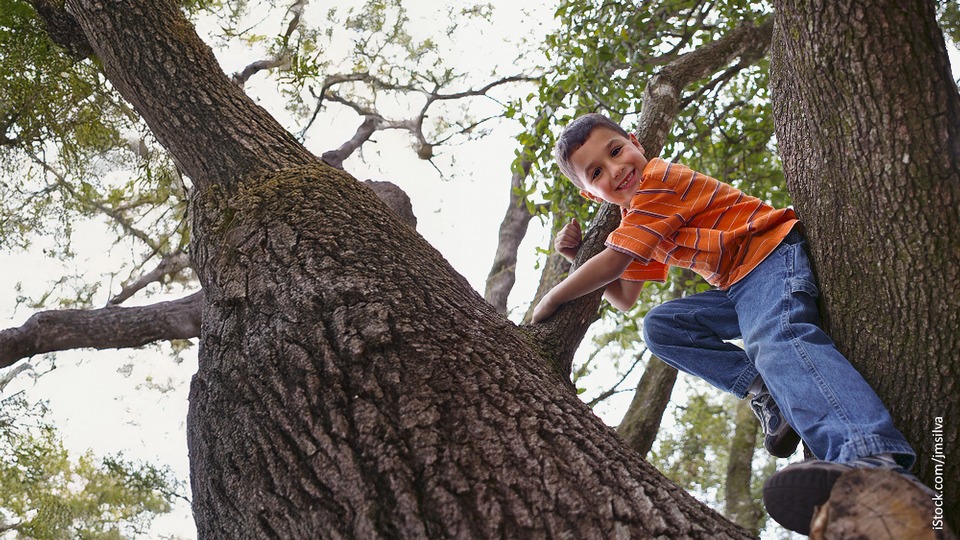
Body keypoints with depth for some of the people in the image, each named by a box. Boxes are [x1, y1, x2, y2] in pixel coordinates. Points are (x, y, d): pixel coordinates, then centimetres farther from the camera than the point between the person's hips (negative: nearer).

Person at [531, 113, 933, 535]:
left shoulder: (657, 180, -11)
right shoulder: (635, 218, 19)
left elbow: (613, 263, -14)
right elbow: (623, 298, 22)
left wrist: (551, 301, 0)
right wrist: (579, 255, 9)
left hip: (772, 252, -10)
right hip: (738, 286, 10)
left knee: (777, 341, -37)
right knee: (661, 327, 3)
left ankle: (875, 459, -66)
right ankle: (765, 391, -15)